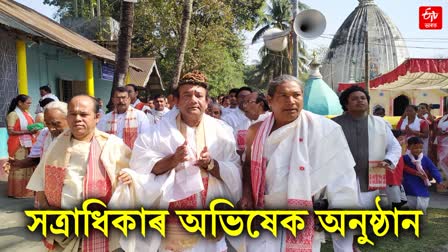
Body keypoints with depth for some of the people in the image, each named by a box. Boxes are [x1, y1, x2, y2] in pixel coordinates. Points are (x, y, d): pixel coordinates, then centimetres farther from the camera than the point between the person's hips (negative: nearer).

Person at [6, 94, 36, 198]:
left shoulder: (27, 114, 14)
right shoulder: (13, 114, -9)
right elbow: (10, 132, -17)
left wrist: (34, 130, 6)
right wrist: (28, 131, -21)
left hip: (28, 144, 8)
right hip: (18, 145, -8)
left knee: (29, 166, 9)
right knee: (19, 167, -4)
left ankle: (27, 190, 17)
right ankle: (19, 192, 3)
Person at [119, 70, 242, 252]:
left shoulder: (221, 131, 1)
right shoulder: (162, 129, -2)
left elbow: (235, 174, -2)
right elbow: (141, 165, -9)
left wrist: (211, 164, -19)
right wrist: (172, 159, -21)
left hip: (210, 217, 2)